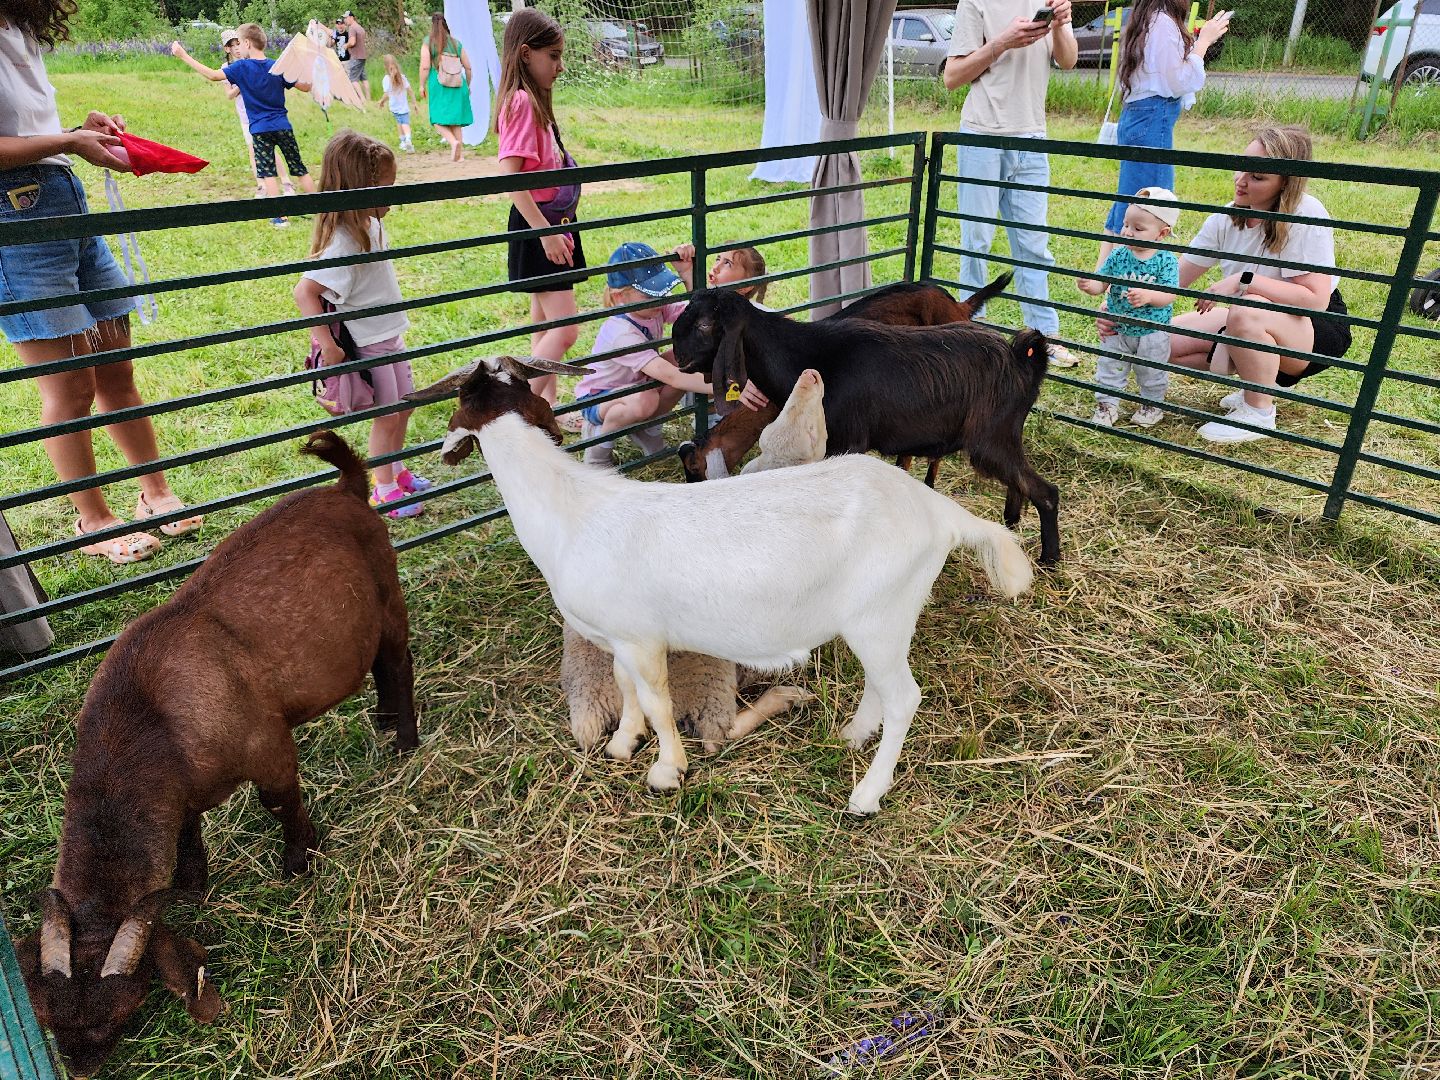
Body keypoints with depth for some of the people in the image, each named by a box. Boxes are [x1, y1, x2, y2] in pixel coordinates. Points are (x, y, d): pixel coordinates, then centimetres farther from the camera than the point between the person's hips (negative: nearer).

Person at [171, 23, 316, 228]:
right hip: (283, 126, 3)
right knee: (299, 168, 9)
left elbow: (213, 75, -13)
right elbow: (305, 87, 4)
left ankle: (279, 217, -4)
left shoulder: (241, 67, -5)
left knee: (268, 172, 1)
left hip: (260, 129, -3)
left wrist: (184, 56, -7)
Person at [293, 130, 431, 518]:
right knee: (387, 415, 3)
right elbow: (304, 291, -31)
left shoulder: (371, 224, 0)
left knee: (404, 405, 20)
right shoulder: (343, 242, -27)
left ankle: (395, 470, 40)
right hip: (366, 343, -9)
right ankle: (384, 489, 21)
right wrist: (327, 344, -31)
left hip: (389, 334, 9)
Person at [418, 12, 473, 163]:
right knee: (455, 119, 12)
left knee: (439, 120, 1)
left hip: (438, 85, -3)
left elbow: (425, 67, -8)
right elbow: (468, 67, 8)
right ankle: (460, 152, 10)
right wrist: (468, 85, 22)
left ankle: (454, 142, -25)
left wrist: (422, 85, 1)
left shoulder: (428, 42, -1)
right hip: (457, 85, 3)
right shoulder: (456, 43, 7)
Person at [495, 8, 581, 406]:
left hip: (550, 220, 10)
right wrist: (546, 233, -26)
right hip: (536, 224, -10)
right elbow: (510, 177, -23)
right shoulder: (521, 101, -15)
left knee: (545, 324, 13)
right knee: (565, 328, -13)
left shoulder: (533, 101, 14)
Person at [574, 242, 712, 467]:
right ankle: (600, 444, -10)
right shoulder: (622, 333, -36)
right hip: (597, 398, -8)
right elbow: (670, 377, -44)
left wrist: (687, 272, -29)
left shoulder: (654, 309, -12)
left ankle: (646, 428, 3)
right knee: (645, 400, -42)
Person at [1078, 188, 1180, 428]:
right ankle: (1107, 404, 26)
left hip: (1152, 331, -2)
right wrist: (1090, 286, -29)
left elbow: (1169, 295, -18)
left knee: (1151, 373, 14)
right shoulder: (1118, 255, -7)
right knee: (1109, 368, 10)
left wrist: (1148, 296, -37)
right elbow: (1101, 283, -6)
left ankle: (1153, 403, 35)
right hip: (1117, 329, 2)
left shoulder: (1166, 260, -14)